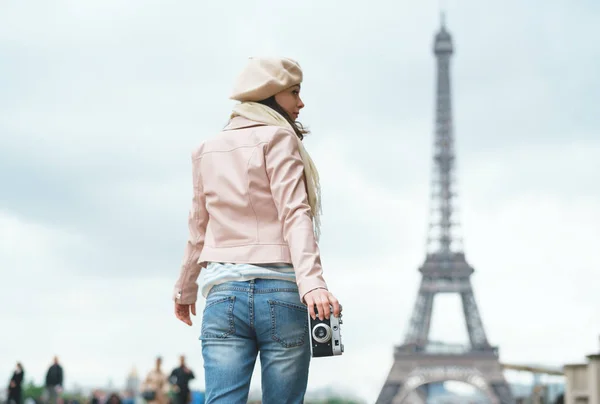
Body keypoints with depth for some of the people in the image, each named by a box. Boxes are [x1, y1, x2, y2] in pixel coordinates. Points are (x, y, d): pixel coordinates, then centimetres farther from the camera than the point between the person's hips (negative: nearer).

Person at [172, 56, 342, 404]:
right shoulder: (278, 138, 1)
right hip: (280, 290, -4)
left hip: (224, 292, 4)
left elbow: (198, 229, 24)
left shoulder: (208, 151, 17)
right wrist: (312, 281, -23)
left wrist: (185, 290, 35)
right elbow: (294, 215, -13)